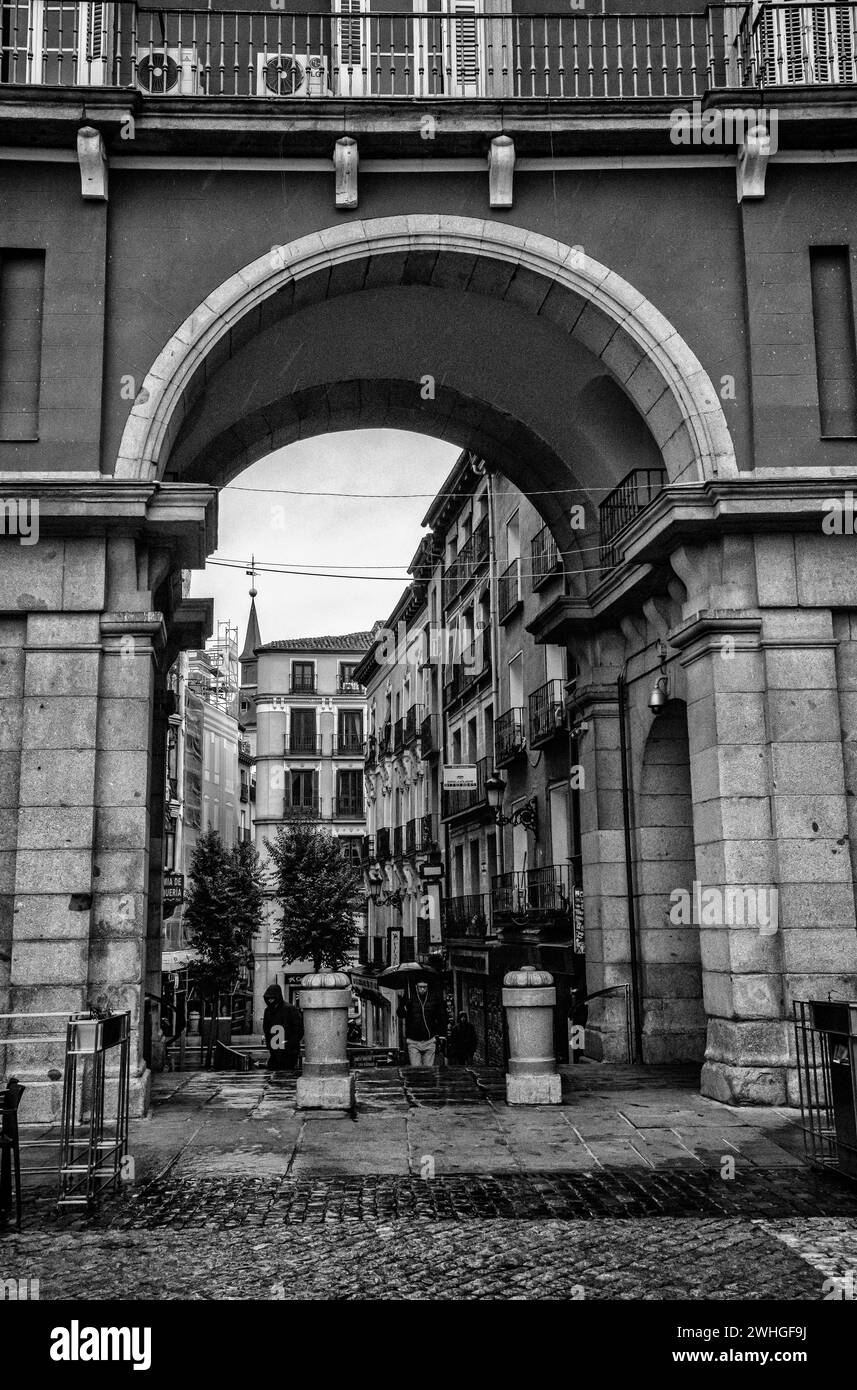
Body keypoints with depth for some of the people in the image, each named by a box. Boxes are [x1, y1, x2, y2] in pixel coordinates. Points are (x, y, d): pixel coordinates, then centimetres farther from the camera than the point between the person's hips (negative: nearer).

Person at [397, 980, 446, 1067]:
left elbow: (442, 1016, 12)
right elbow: (400, 1014, -6)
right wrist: (405, 1008, -26)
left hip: (429, 1041, 1)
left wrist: (440, 1033, 6)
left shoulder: (434, 999, 4)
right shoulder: (410, 999, 0)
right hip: (413, 1041, -1)